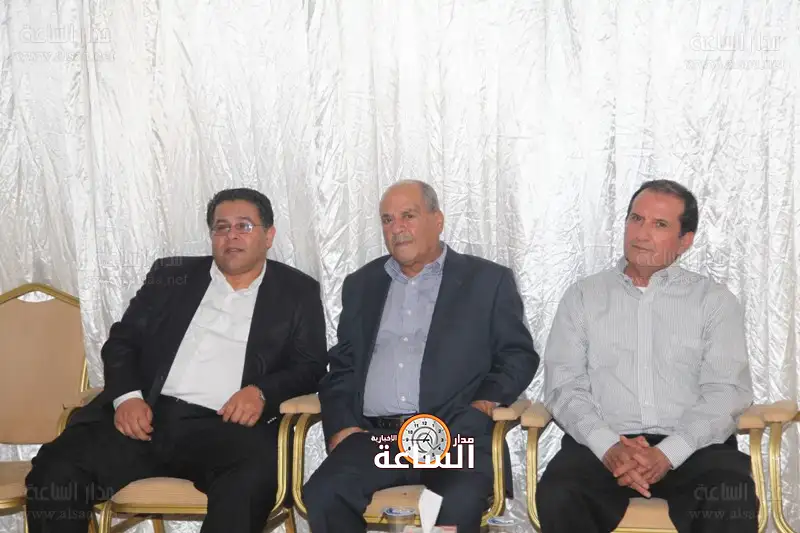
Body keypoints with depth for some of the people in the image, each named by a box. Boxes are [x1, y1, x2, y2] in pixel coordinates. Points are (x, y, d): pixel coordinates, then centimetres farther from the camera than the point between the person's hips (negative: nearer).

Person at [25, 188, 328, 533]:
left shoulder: (297, 292, 14)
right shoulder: (171, 275, 20)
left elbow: (311, 366, 9)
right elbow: (122, 340, 17)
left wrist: (261, 392, -12)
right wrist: (127, 396, -4)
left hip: (225, 428, -2)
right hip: (147, 417, 3)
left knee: (253, 479, -37)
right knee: (55, 470, -22)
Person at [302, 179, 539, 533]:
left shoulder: (488, 281, 10)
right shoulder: (361, 285, 21)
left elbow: (519, 356, 9)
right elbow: (342, 364, 21)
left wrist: (486, 402, -10)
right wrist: (341, 425, 4)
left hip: (456, 434, -3)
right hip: (374, 436, 3)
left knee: (461, 502, -34)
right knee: (322, 496, -25)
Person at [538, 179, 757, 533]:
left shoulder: (715, 301, 12)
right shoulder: (583, 297, 14)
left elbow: (726, 391, 1)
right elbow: (564, 385, 5)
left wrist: (668, 454, -16)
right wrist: (608, 446, -14)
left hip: (692, 447, 0)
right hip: (601, 446, 1)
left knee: (731, 503, -32)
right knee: (557, 498, -30)